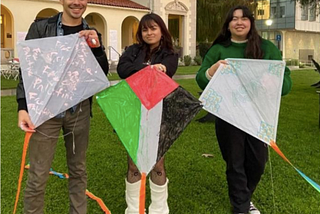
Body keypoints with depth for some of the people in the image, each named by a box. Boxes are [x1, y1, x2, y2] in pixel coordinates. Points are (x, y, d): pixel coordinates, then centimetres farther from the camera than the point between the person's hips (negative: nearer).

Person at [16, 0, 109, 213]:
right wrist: (23, 107, -13)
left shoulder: (91, 35, 9)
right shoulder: (41, 28, 0)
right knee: (38, 175, 0)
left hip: (79, 111, 3)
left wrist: (97, 48, -13)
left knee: (78, 170, 14)